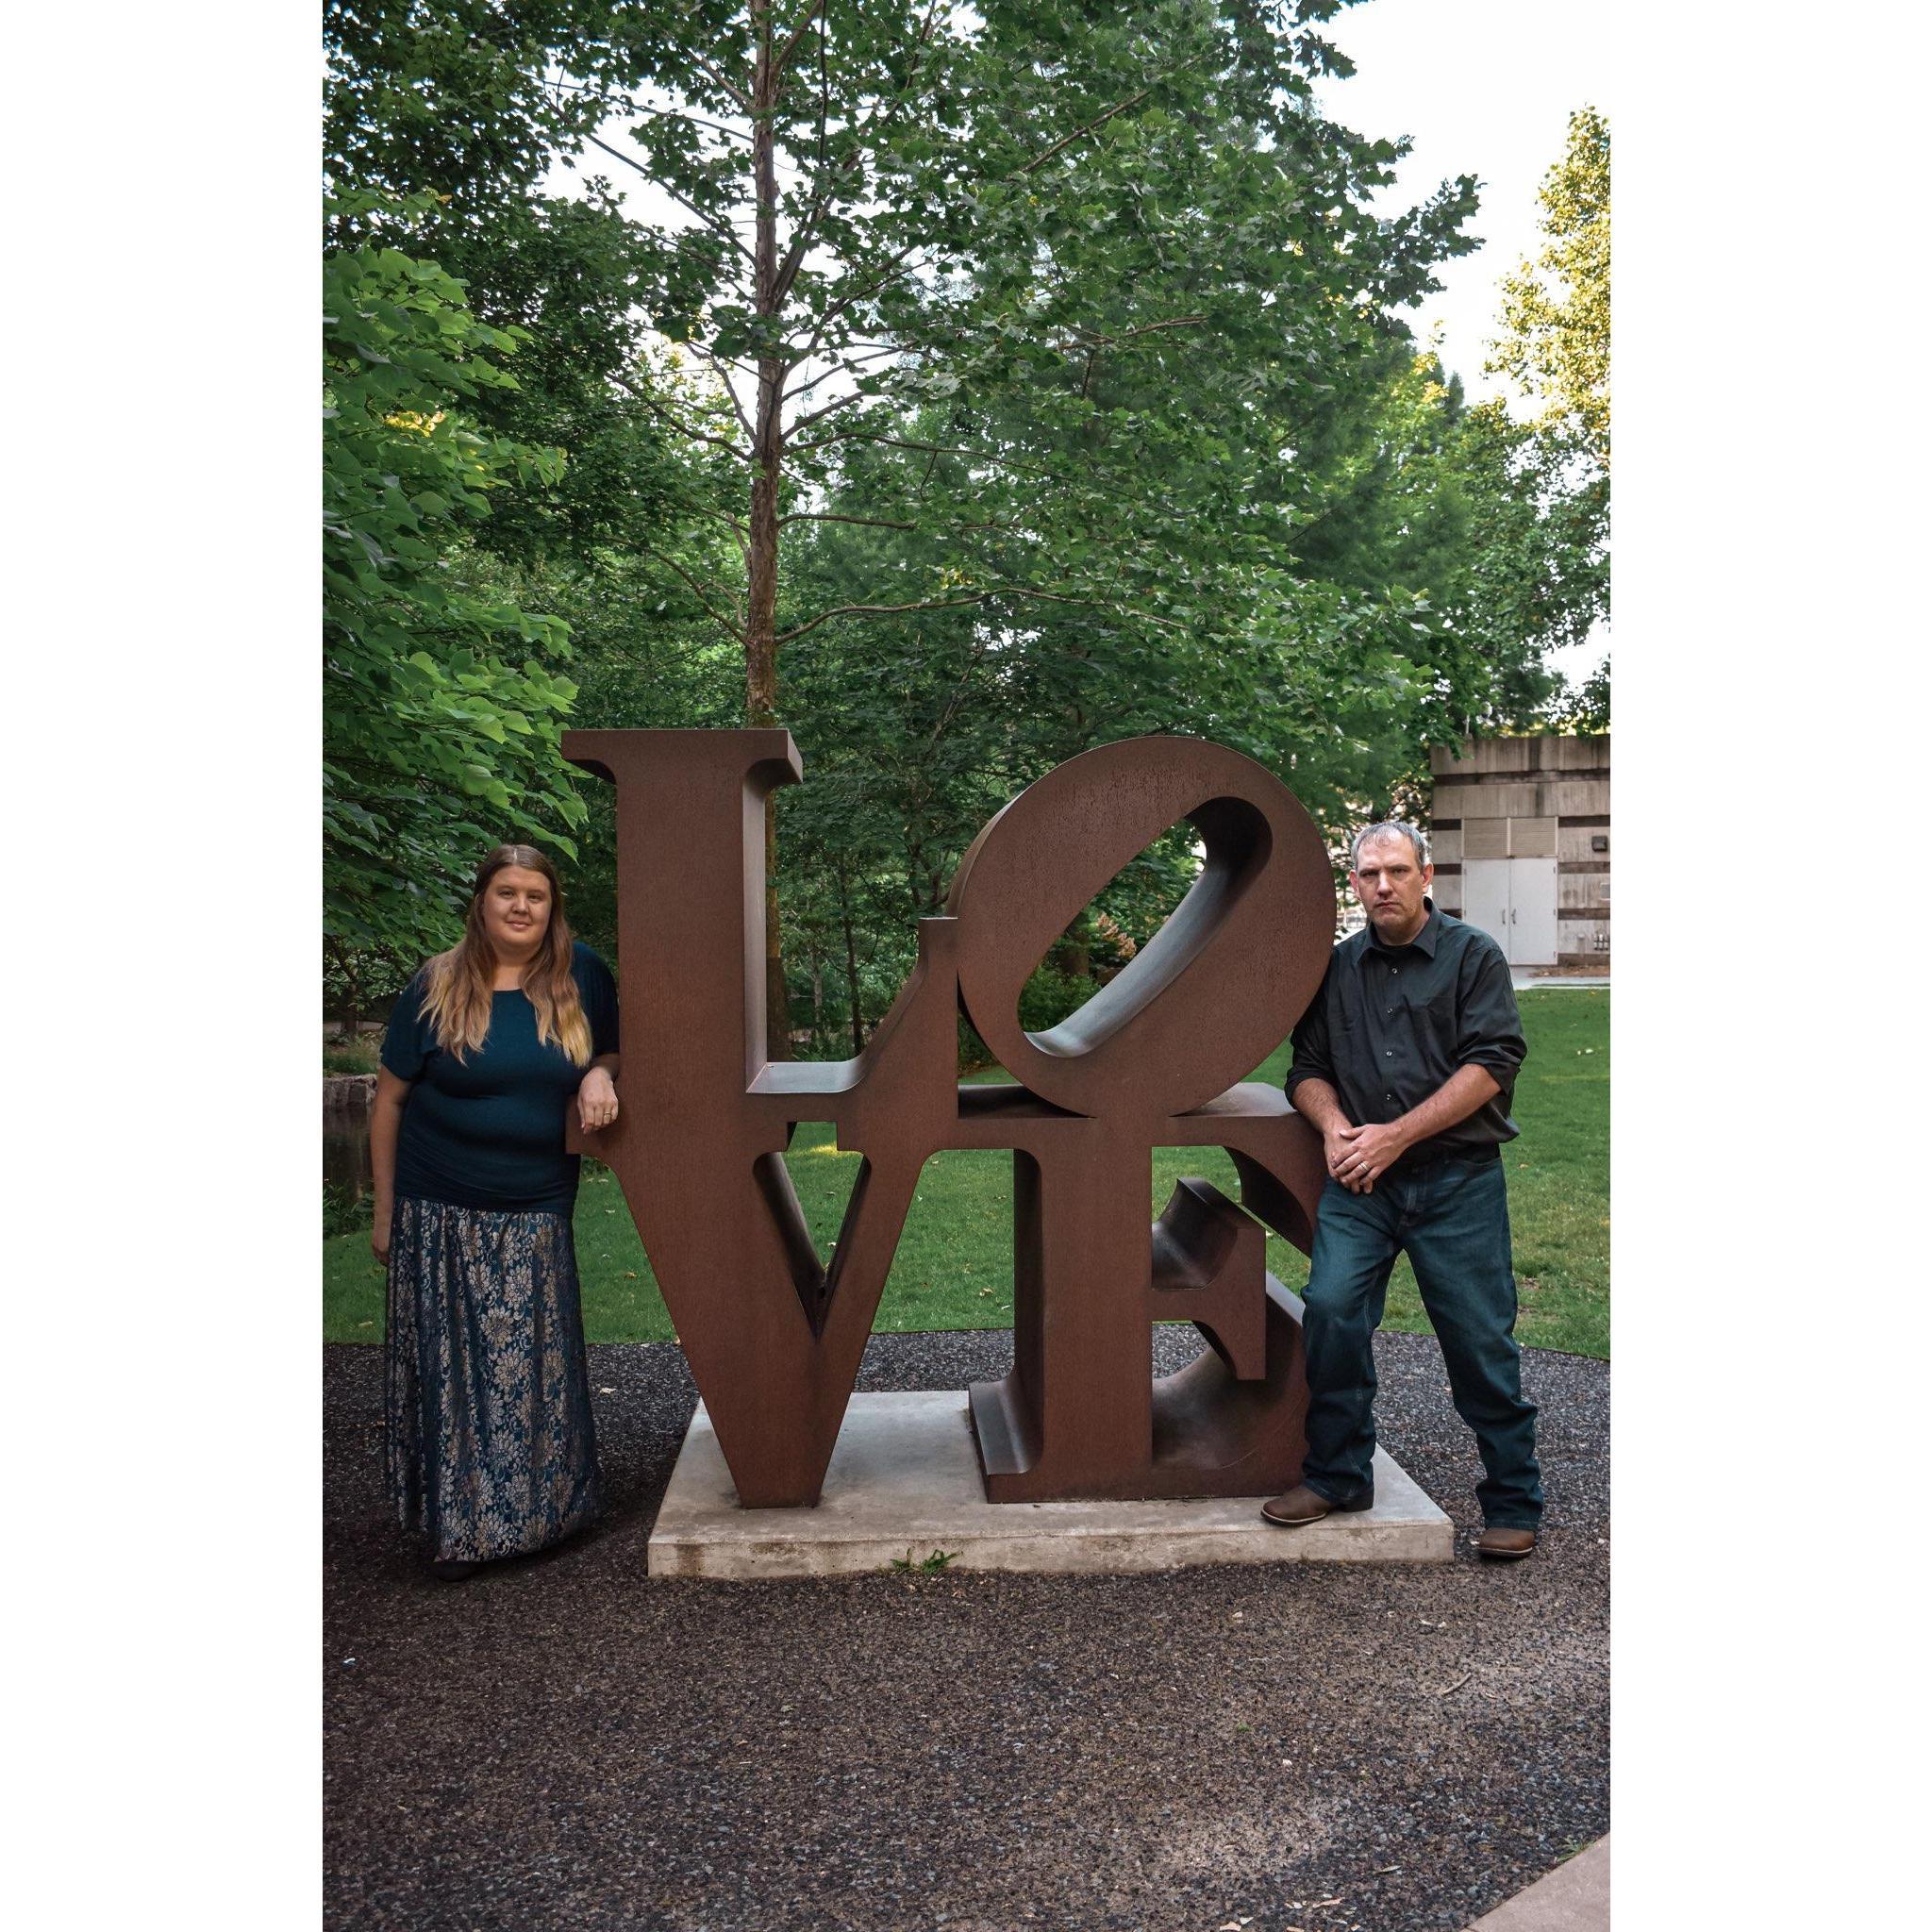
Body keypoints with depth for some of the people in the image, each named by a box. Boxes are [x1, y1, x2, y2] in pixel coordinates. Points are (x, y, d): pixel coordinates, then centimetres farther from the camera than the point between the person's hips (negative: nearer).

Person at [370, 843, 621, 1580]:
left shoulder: (582, 977, -1)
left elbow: (615, 1051, 13)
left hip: (536, 1213, 2)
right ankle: (455, 1526, 18)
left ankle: (537, 1512, 25)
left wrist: (600, 1075, -12)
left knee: (535, 1365, 8)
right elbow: (390, 1100, 0)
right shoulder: (436, 987, -6)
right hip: (441, 1214, -1)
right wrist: (385, 1210, 0)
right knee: (449, 1366, 4)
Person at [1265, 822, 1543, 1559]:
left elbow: (1490, 1065, -7)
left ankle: (1513, 1502, 18)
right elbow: (1308, 1069, 15)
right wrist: (1336, 1128, -7)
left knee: (1481, 1339, 1)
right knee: (1330, 1308, -12)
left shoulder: (1472, 955, 3)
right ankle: (1337, 1475, 6)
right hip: (1360, 1181, 3)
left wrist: (1396, 1135, -13)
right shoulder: (1337, 968, 14)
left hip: (1457, 1178, -2)